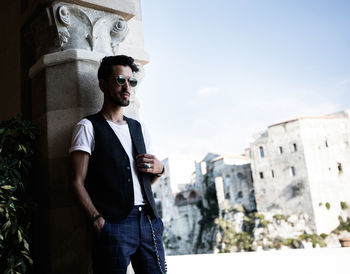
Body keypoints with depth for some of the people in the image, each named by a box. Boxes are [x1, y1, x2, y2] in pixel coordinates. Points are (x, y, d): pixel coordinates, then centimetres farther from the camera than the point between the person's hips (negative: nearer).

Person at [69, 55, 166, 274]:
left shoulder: (139, 128, 21)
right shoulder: (88, 127, 4)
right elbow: (78, 181, -3)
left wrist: (159, 169, 4)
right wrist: (97, 219, -16)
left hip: (149, 221, 5)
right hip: (113, 223, -5)